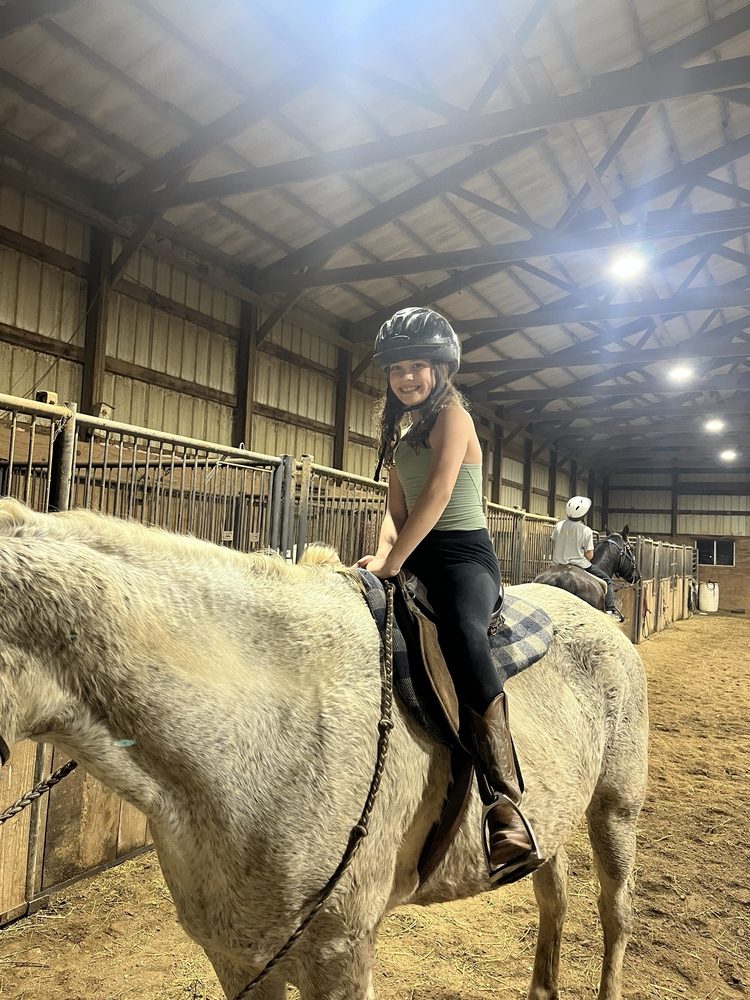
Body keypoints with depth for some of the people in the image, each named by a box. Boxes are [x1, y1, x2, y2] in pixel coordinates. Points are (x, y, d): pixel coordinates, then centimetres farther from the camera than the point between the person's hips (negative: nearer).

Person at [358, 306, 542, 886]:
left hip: (464, 553, -8)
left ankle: (507, 807, -44)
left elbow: (436, 495, -15)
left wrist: (392, 564, -18)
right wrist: (383, 554, -2)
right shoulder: (402, 434, 22)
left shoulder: (452, 415, -3)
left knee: (461, 630, -39)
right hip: (416, 556, 9)